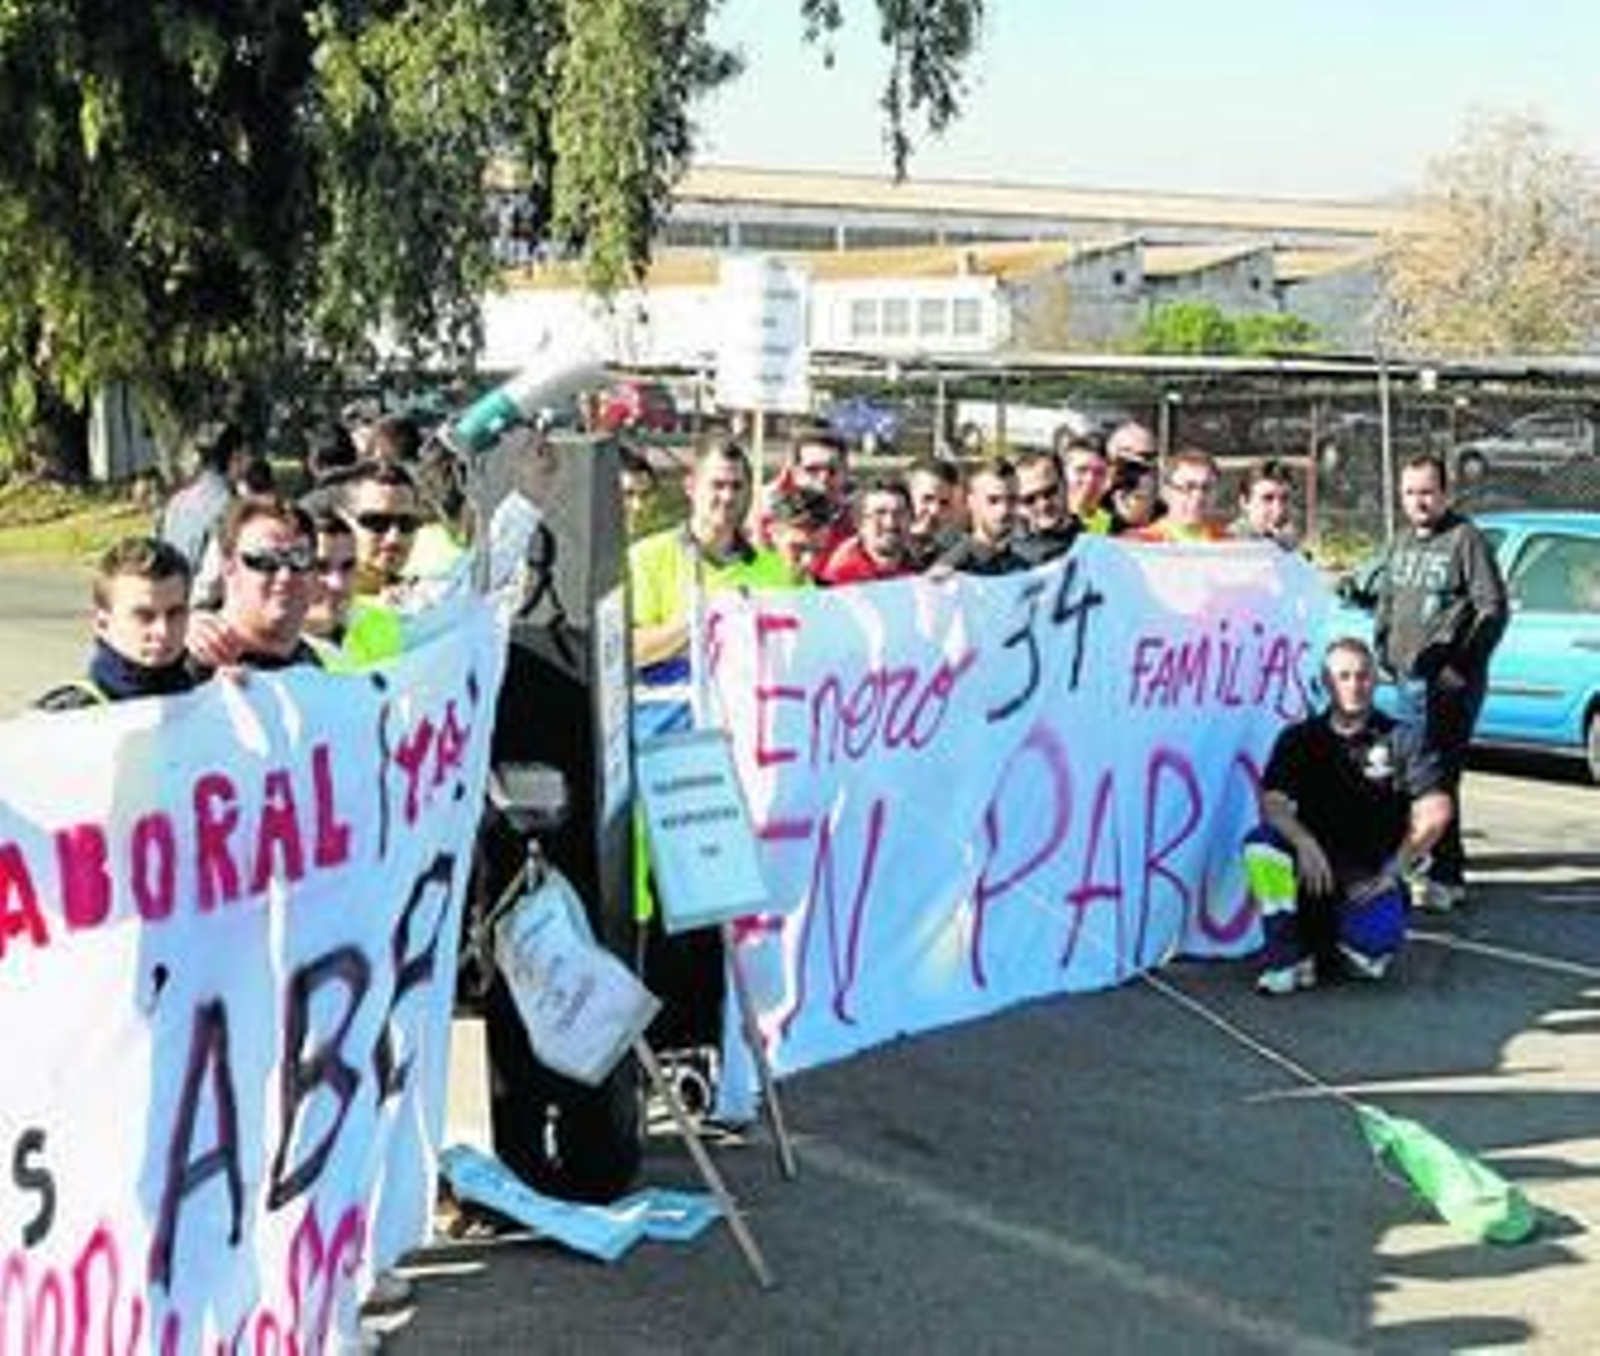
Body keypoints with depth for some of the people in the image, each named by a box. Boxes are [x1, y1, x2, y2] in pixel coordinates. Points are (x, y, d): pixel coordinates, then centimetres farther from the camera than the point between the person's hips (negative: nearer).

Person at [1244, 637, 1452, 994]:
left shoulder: (1402, 739, 2)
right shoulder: (1299, 738, 5)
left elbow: (1436, 812, -7)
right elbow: (1272, 803, -8)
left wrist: (1392, 873, -12)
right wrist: (1304, 843, -28)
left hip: (1372, 875, -1)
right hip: (1314, 861, 1)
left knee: (1371, 960, -28)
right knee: (1262, 843, -30)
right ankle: (1289, 955, -14)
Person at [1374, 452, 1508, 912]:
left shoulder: (1466, 540, -6)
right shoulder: (1402, 543, 17)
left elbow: (1494, 609, -10)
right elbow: (1386, 602, 28)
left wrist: (1465, 664, -14)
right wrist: (1383, 649, 14)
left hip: (1448, 682, -8)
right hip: (1408, 676, 8)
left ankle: (1444, 878, -9)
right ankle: (1447, 868, 22)